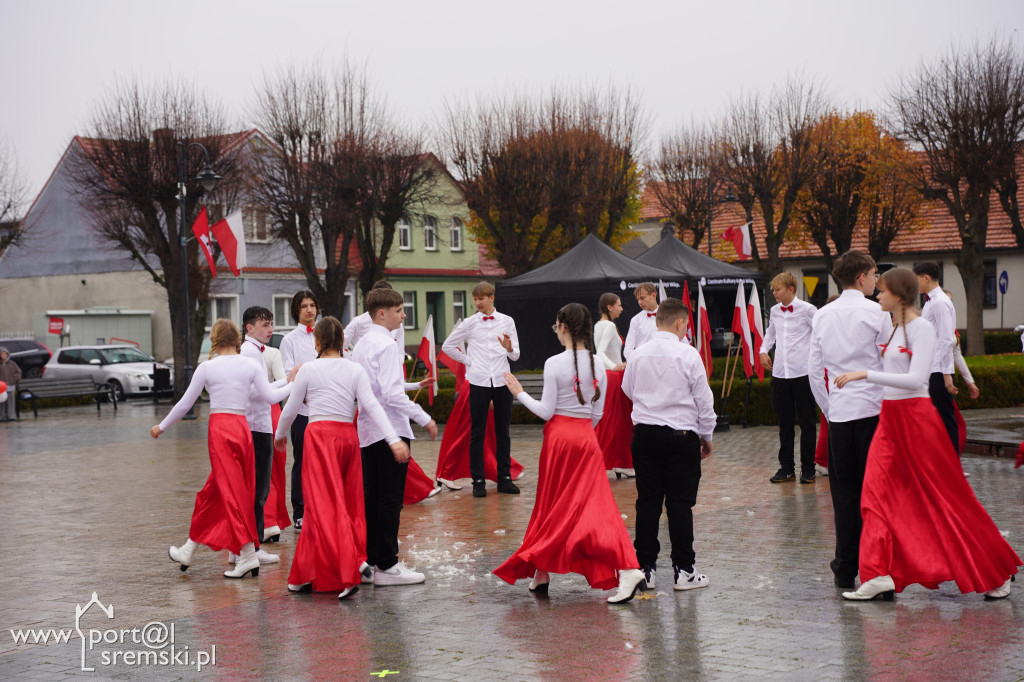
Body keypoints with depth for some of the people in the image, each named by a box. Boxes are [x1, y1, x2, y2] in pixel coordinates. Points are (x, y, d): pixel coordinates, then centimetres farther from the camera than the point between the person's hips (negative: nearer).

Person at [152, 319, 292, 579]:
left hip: (220, 428, -4)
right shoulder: (251, 365, 5)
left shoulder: (207, 367, -2)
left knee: (232, 491, -4)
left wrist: (162, 426, 15)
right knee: (213, 491, 11)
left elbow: (185, 404, 2)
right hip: (243, 427, 4)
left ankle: (248, 555, -13)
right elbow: (270, 396, -1)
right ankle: (188, 551, 18)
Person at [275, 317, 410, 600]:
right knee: (349, 502, 14)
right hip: (348, 435, 4)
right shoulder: (356, 370, 5)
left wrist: (280, 434, 24)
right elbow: (371, 406, -5)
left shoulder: (309, 369, 0)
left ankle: (347, 573, -17)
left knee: (325, 505, -6)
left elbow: (291, 408, 6)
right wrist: (394, 439, -11)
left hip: (319, 435, -4)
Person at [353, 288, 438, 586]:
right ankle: (387, 566, -5)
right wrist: (424, 418, -18)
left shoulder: (361, 345, 14)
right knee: (390, 499, -6)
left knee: (372, 497, 12)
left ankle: (371, 559, 17)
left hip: (367, 430, 9)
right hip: (390, 428, -9)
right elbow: (392, 393, -22)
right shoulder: (387, 345, -14)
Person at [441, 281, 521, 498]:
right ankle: (478, 481, 5)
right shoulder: (469, 323, 3)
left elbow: (515, 356, 8)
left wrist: (509, 348, -14)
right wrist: (467, 361, 5)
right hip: (479, 381, -1)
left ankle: (504, 478, 13)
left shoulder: (507, 322, 7)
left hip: (501, 380, 1)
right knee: (477, 433, 1)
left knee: (503, 432, 7)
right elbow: (447, 346, 10)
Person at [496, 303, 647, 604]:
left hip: (559, 436, -4)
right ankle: (627, 569, -16)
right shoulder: (597, 365, 4)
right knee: (595, 506, 2)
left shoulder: (554, 364, -12)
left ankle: (541, 574, 21)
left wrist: (520, 392, 3)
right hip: (586, 438, 4)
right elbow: (598, 413, 8)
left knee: (552, 506, 9)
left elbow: (546, 410, -10)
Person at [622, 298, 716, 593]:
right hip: (681, 434, -4)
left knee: (647, 501, 8)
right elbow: (704, 399, -5)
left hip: (644, 433, 4)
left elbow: (629, 390, 16)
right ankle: (683, 571, 5)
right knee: (680, 503, 1)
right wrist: (707, 435, 8)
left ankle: (644, 568, 10)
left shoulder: (638, 355, 1)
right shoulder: (688, 355, -10)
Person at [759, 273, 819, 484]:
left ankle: (807, 468, 9)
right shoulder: (774, 311, 10)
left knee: (807, 422, 2)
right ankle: (786, 467, 17)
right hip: (779, 372, 5)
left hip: (802, 372, -5)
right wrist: (764, 350, 13)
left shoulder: (807, 310, -6)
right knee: (784, 423, 10)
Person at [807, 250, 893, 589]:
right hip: (873, 409, -4)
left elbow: (814, 369, 11)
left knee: (843, 490, 7)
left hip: (839, 412, 4)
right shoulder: (876, 313, -6)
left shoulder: (822, 316, 8)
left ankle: (845, 569, 8)